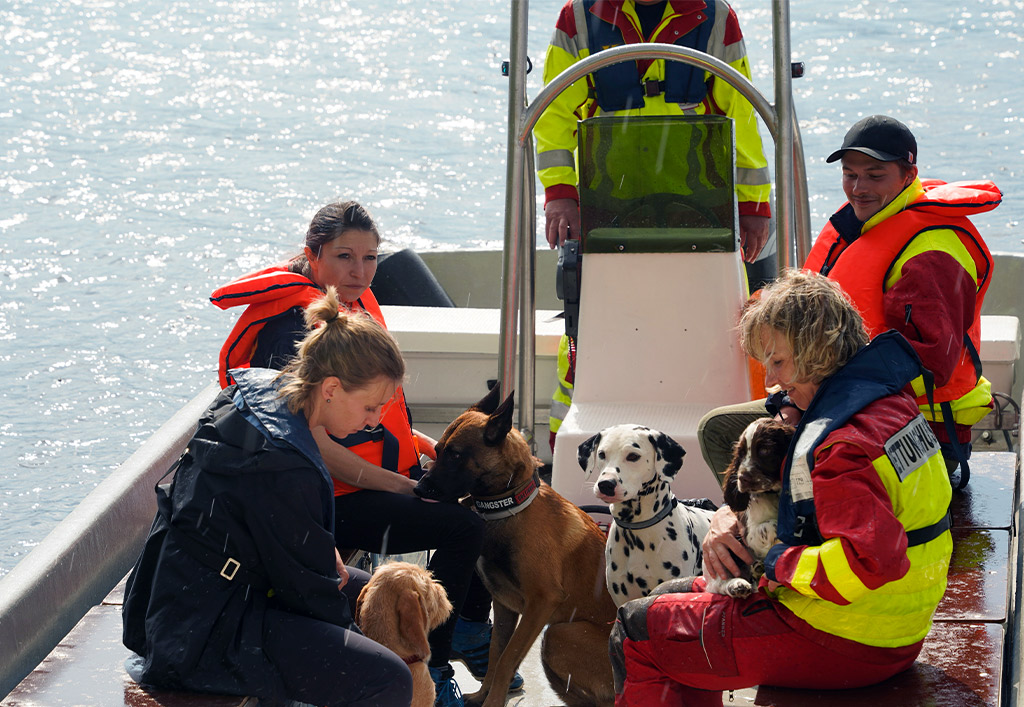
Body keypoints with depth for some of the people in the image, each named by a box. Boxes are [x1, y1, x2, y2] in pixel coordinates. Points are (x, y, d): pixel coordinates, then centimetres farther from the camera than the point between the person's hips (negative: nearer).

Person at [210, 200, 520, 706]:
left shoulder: (356, 305, 10)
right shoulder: (294, 328, -19)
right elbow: (313, 445, -23)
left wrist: (429, 446, 5)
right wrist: (403, 486, -19)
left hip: (382, 476, 9)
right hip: (330, 501, -9)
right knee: (462, 527, -22)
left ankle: (471, 627, 22)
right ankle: (429, 666, -10)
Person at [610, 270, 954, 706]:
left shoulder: (844, 448, -26)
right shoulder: (889, 404, 8)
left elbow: (870, 559, -39)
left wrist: (780, 563, -22)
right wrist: (731, 516, -1)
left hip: (835, 650, -11)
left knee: (637, 630, 2)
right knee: (682, 599, 28)